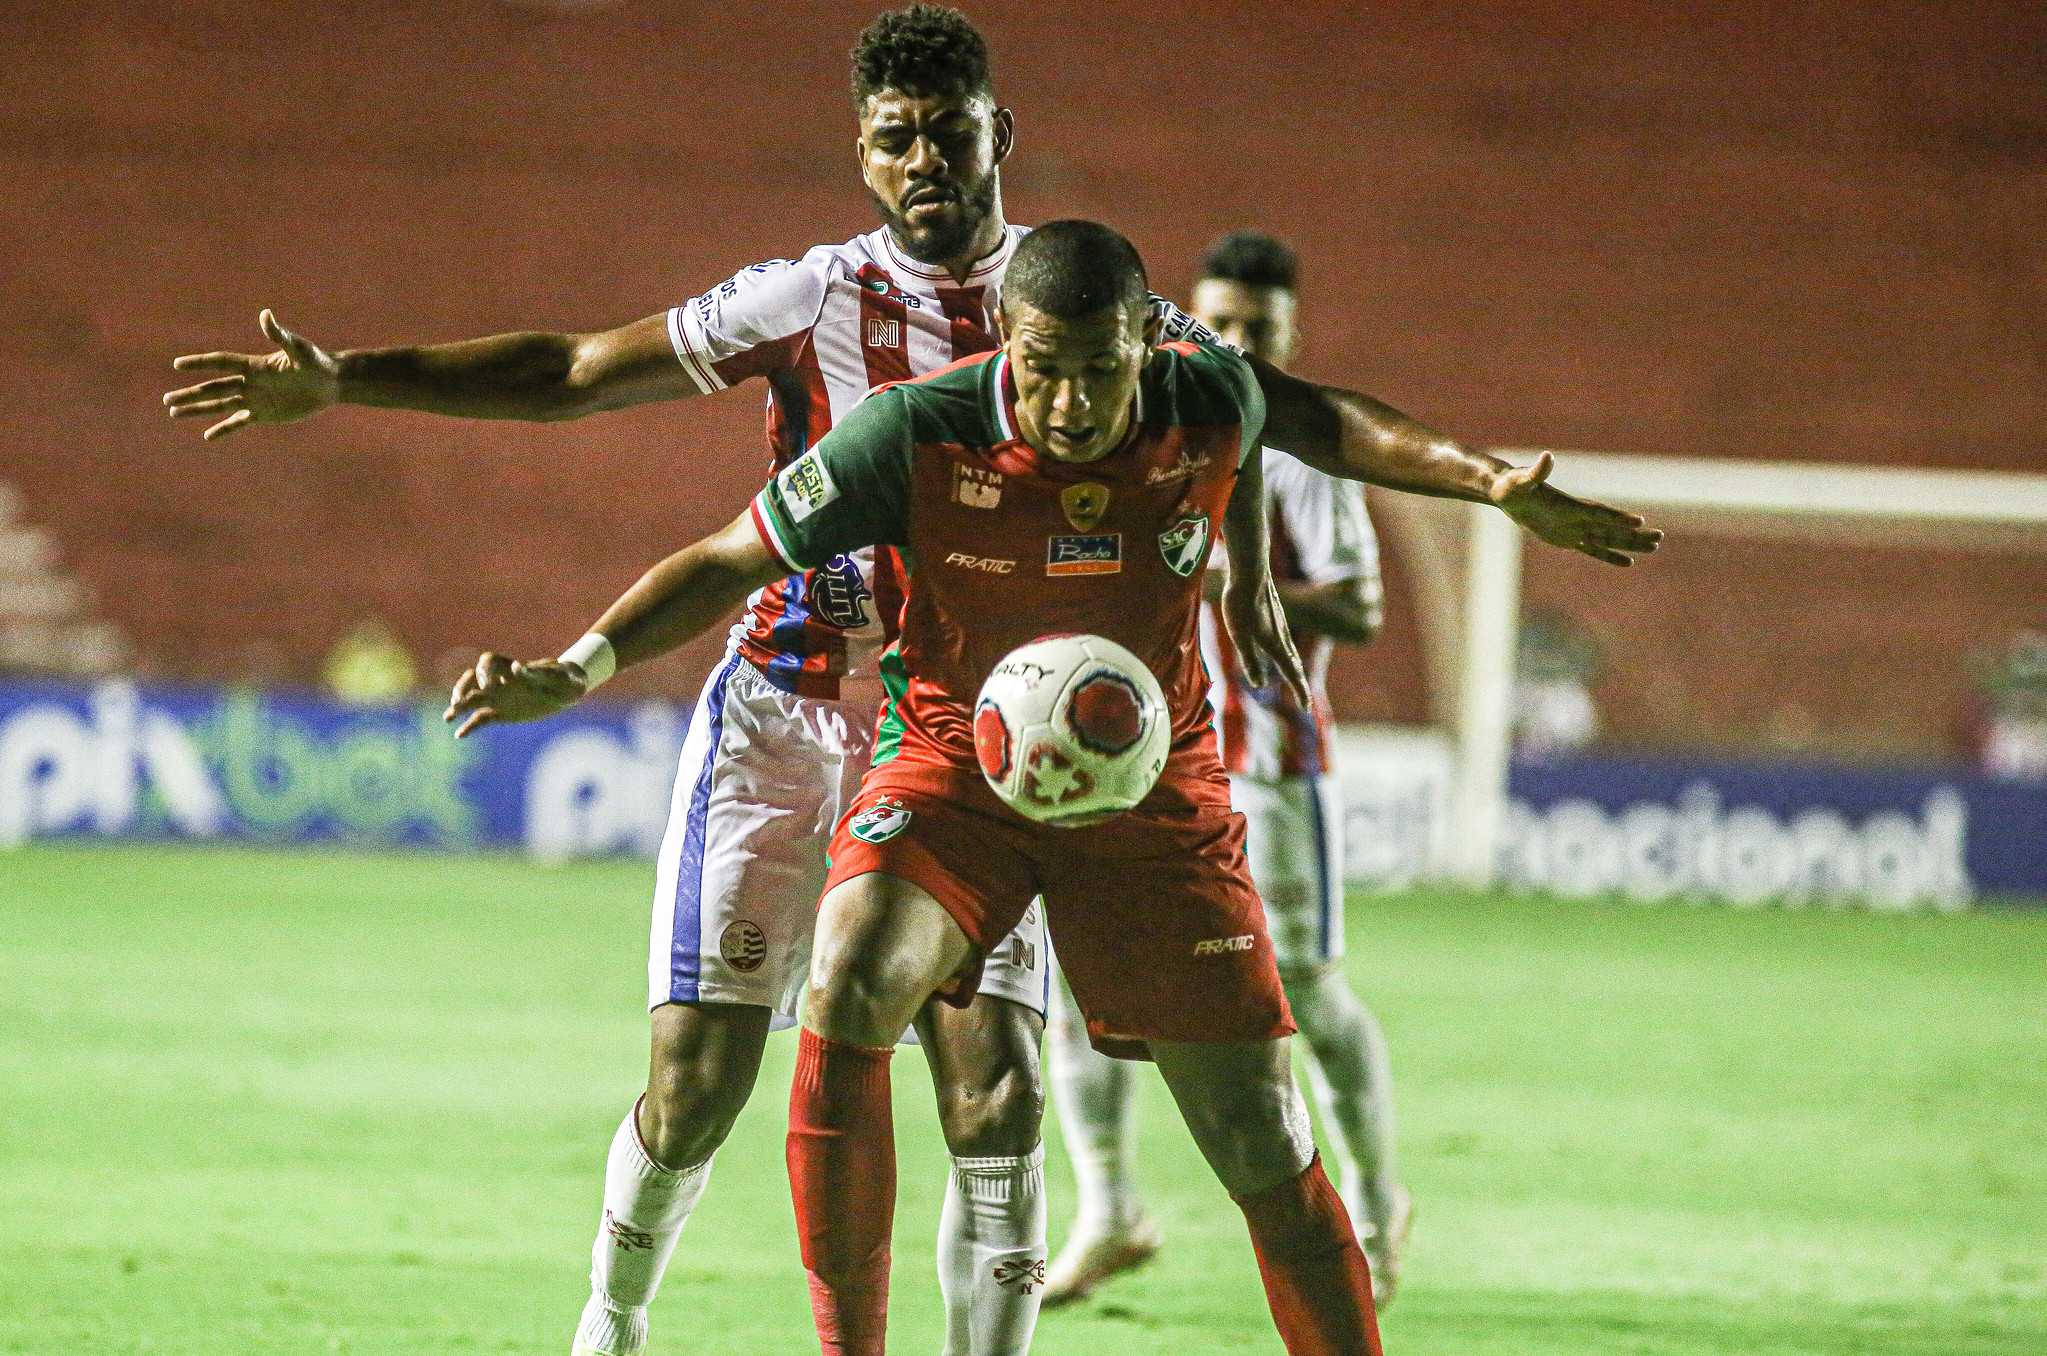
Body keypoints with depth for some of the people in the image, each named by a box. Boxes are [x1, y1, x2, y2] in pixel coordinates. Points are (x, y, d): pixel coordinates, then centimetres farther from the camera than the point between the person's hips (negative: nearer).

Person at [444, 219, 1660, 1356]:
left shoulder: (1211, 405, -16)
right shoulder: (919, 434, -23)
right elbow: (736, 560, -14)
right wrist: (580, 667, -24)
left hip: (1152, 780, 2)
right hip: (957, 758, -2)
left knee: (1265, 1147, -1)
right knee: (849, 994, -31)